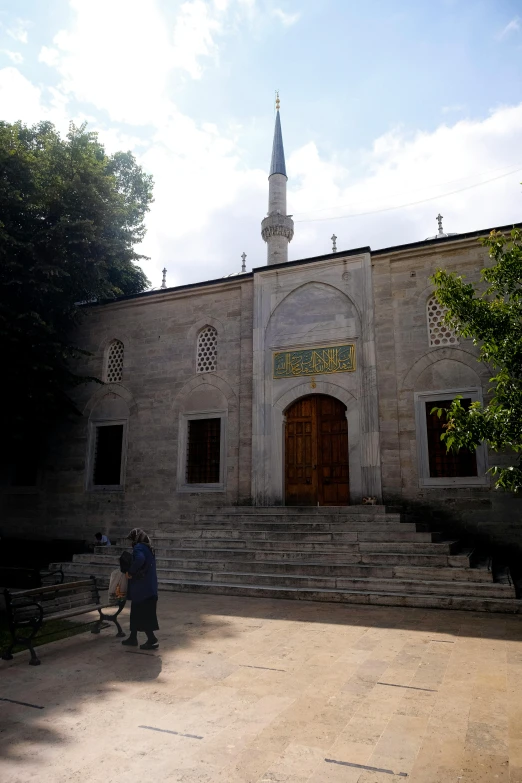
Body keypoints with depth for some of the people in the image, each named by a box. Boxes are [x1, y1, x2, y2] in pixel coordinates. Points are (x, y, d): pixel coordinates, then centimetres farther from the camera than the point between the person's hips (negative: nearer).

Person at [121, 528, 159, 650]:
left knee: (141, 614, -2)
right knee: (136, 612, 19)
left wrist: (130, 572, -23)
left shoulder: (139, 548, -14)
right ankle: (133, 638, 28)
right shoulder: (148, 548, 16)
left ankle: (152, 640, 0)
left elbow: (140, 559, -36)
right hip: (149, 587, 9)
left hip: (141, 588, -9)